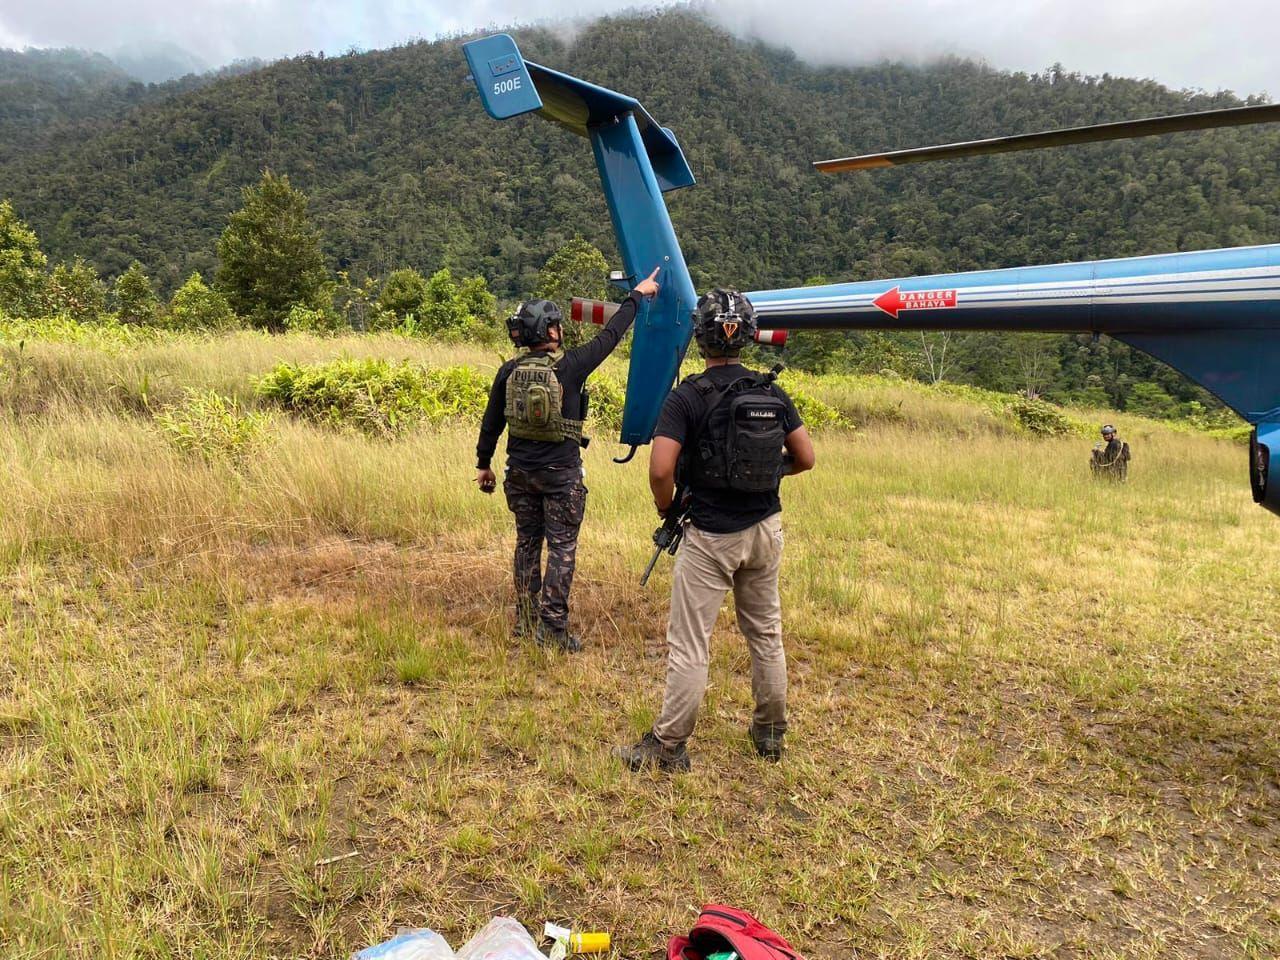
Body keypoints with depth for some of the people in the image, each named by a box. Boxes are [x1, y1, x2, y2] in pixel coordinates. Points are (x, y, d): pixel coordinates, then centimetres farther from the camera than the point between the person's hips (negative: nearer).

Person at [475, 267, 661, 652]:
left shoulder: (509, 371, 0)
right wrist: (637, 295, 13)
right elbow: (610, 336, 0)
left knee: (527, 543, 16)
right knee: (561, 547, 1)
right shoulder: (570, 366, -12)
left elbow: (491, 422, 6)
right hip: (561, 475, -5)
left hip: (520, 472, 5)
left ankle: (526, 620, 25)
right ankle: (552, 627, 0)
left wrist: (484, 464, 19)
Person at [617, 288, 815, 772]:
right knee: (766, 632, 18)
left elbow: (660, 470, -22)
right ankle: (771, 732, 31)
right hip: (765, 530, 5)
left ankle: (669, 745, 12)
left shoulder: (687, 396, -14)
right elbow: (805, 458, 6)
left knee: (689, 643, 3)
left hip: (711, 536, -5)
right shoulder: (772, 392, 1)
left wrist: (666, 510, -3)